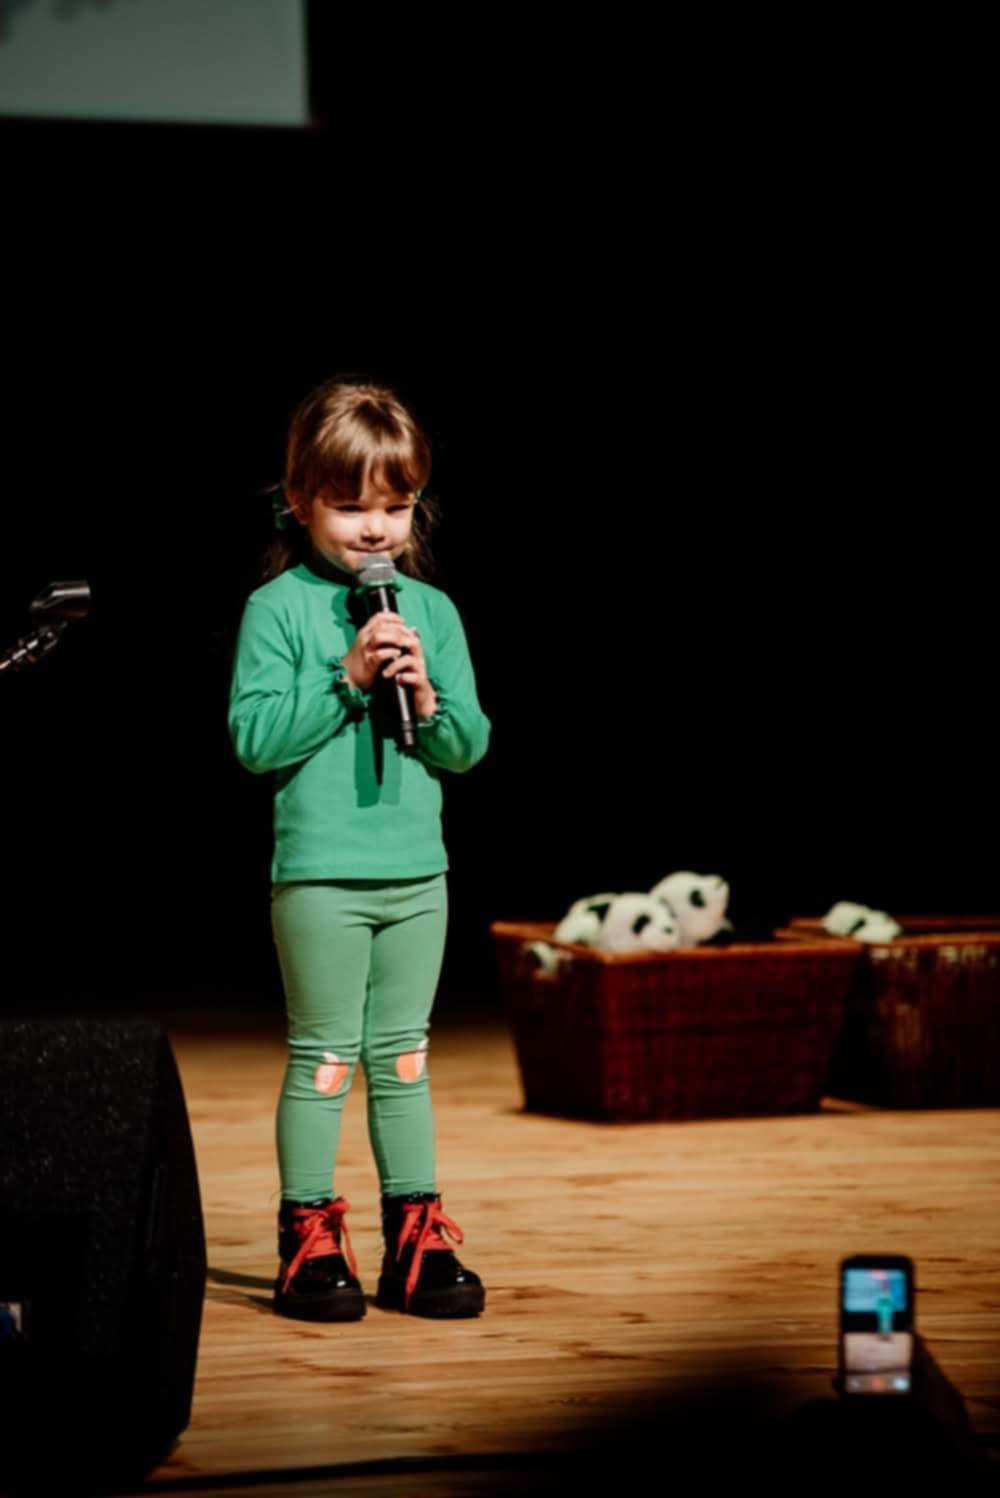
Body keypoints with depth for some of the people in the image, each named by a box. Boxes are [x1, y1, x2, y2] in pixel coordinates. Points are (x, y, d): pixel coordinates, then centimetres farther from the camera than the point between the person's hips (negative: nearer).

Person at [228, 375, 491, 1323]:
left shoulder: (432, 611, 8)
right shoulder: (278, 607, -5)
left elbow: (469, 747, 7)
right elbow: (254, 737, -13)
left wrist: (426, 696, -12)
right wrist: (347, 678, -18)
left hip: (417, 870, 4)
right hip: (319, 870, -4)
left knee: (402, 1057, 11)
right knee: (323, 1059, 1)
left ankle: (415, 1237, 17)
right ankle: (308, 1238, 8)